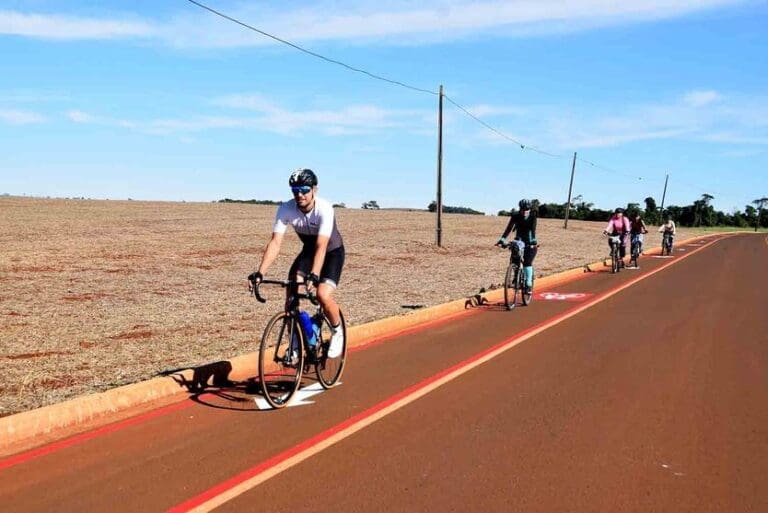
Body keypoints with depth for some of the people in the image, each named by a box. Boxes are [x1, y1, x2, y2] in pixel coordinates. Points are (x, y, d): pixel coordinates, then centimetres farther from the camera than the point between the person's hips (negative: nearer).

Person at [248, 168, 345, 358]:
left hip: (332, 252, -4)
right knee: (291, 292, -15)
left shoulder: (324, 209, -32)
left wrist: (313, 275, -53)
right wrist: (260, 273, -38)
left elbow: (321, 247, -40)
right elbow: (275, 242, -27)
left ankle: (337, 331, 4)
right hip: (308, 251, 4)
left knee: (323, 295, -25)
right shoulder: (286, 209, -21)